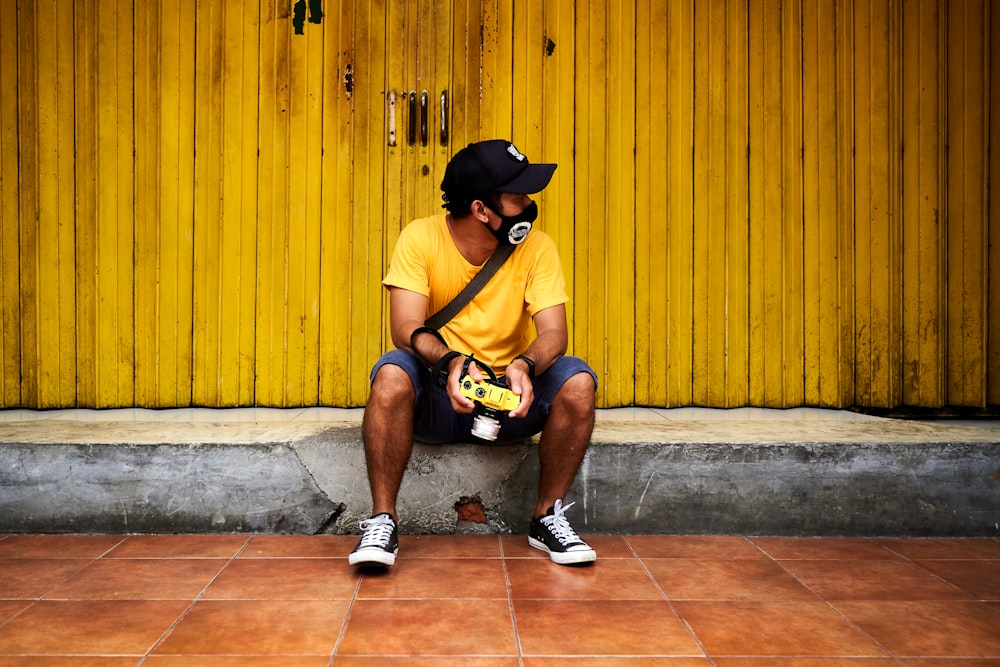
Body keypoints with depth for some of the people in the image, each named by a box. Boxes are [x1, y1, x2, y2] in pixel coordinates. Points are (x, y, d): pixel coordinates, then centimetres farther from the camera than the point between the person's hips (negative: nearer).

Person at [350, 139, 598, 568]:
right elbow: (406, 328, -19)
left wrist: (524, 366, -37)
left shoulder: (537, 247, -5)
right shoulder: (420, 239, -9)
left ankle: (547, 516, -7)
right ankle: (382, 520, -19)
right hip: (436, 400, -1)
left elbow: (553, 332, -14)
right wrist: (451, 363, -39)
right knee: (392, 373, -32)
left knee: (577, 381, -25)